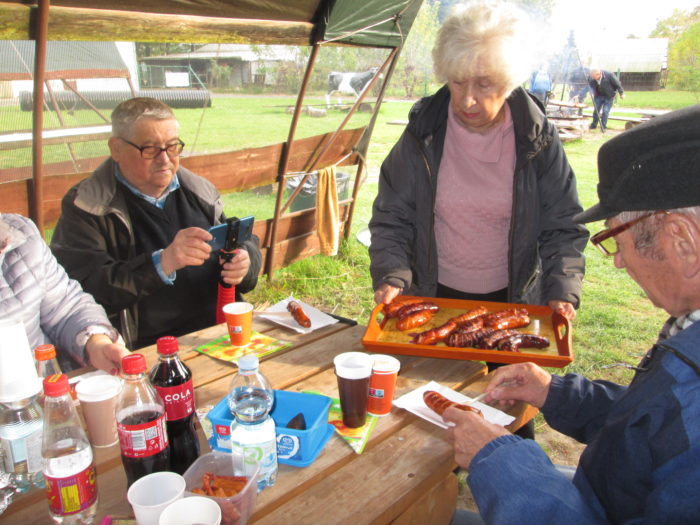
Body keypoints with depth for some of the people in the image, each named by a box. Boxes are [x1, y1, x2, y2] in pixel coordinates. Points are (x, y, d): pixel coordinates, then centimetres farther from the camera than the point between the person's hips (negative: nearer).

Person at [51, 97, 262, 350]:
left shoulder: (199, 191, 14)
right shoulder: (86, 207, -2)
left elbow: (247, 244, 21)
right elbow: (85, 289, -13)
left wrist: (244, 262, -3)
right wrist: (161, 264, -24)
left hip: (223, 337, 5)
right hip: (142, 350, -5)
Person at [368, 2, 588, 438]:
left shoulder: (539, 140, -9)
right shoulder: (423, 135, -9)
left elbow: (564, 228, -5)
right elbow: (391, 218, -5)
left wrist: (563, 292, -18)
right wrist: (392, 278, -19)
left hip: (512, 303, 0)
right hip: (434, 299, 1)